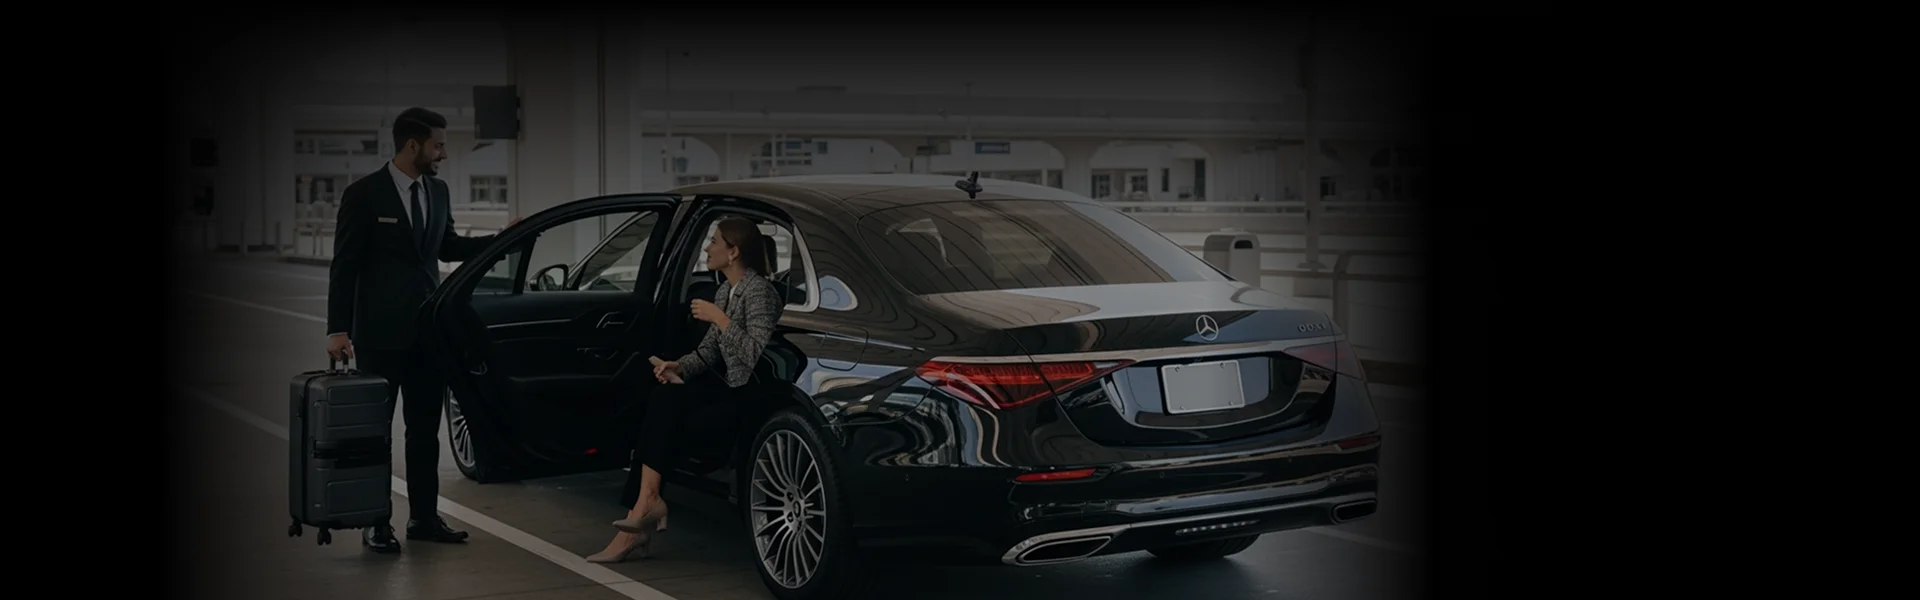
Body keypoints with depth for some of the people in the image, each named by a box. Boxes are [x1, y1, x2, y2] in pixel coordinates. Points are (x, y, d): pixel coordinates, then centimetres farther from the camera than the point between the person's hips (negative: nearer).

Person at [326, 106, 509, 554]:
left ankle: (423, 516, 19)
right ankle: (376, 524, 11)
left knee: (425, 429, 10)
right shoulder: (364, 194, -10)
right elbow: (344, 265, -9)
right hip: (381, 332, -6)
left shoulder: (437, 191, 7)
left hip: (427, 329, 6)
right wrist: (338, 330, -13)